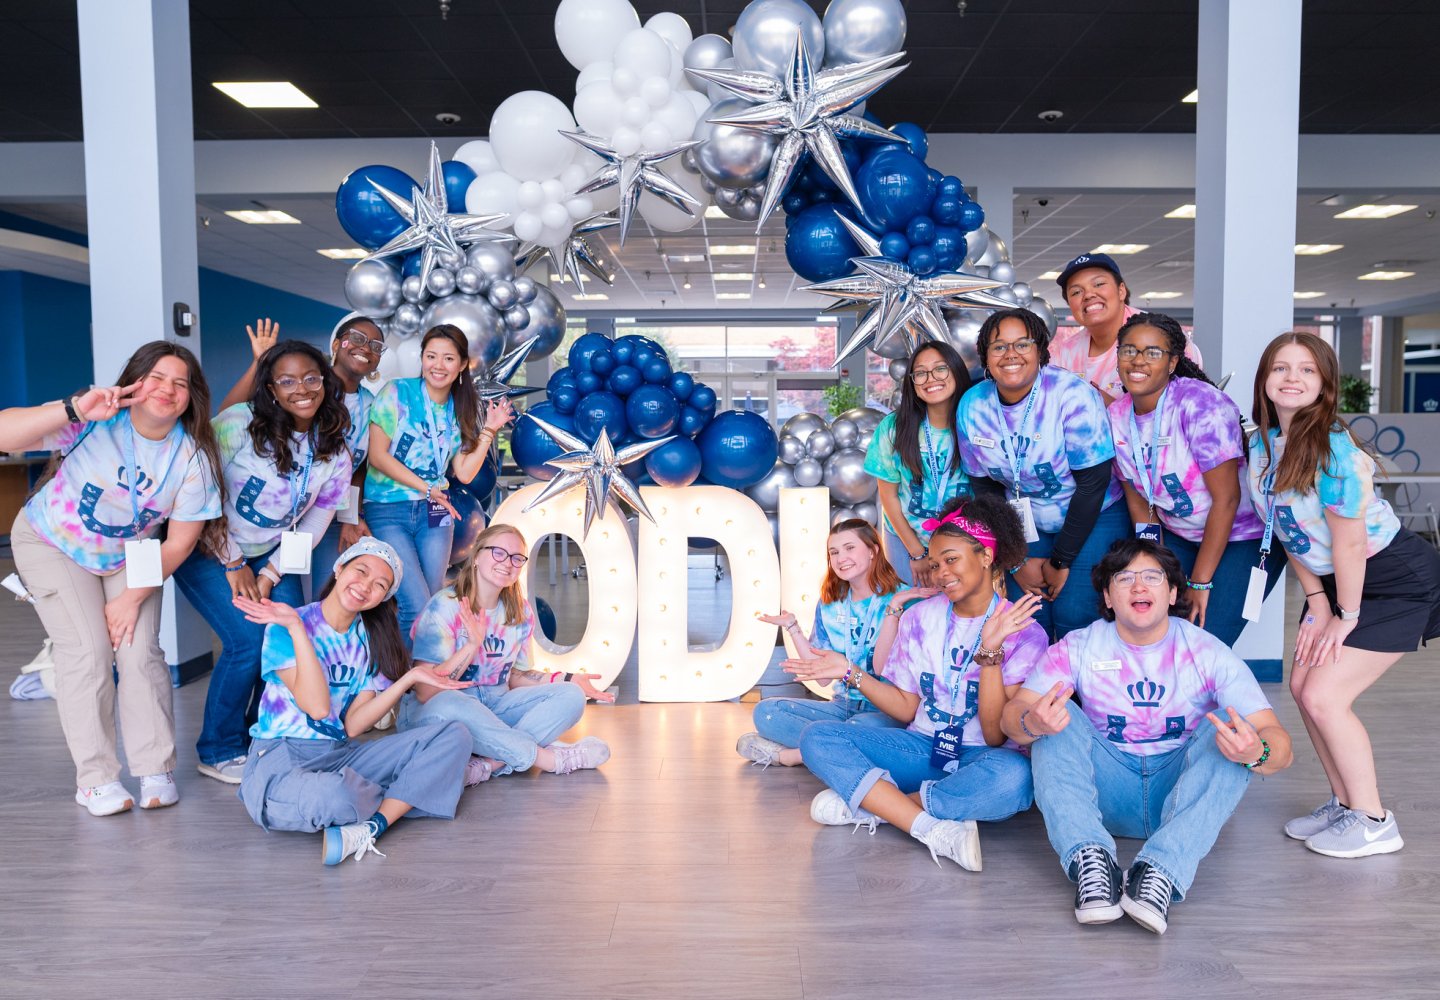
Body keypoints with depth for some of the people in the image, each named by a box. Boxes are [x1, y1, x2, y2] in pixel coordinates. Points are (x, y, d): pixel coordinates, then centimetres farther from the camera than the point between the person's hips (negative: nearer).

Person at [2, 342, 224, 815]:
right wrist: (75, 410, -49)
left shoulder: (193, 457, -19)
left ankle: (156, 769, 4)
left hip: (129, 556, 2)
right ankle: (95, 778, 0)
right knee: (88, 653, -12)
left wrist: (133, 598, -15)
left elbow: (179, 542, -12)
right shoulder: (95, 421, -26)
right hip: (53, 543, -2)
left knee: (140, 653, -9)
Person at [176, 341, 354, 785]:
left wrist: (269, 575, -9)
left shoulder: (334, 454, -4)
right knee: (249, 639, -19)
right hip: (208, 549, -5)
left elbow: (309, 529, 0)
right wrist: (233, 564, -14)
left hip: (270, 555, 5)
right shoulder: (239, 424, -19)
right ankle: (219, 752, 2)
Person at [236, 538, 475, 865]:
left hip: (343, 754, 6)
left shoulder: (370, 640, 8)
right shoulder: (285, 626, -8)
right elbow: (318, 707, -21)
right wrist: (296, 627, -21)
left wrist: (409, 679, -8)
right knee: (332, 796, -42)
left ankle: (370, 827, -25)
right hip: (282, 760, -6)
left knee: (454, 737, -9)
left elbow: (351, 725, -1)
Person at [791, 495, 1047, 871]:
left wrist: (989, 651, -25)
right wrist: (851, 671, -4)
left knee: (1014, 776, -40)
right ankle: (936, 830, -30)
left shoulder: (1024, 632, -8)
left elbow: (997, 736, -15)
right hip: (924, 747, 4)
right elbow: (907, 709, 7)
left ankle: (866, 803, -24)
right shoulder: (920, 617, 5)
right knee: (817, 737, -18)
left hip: (981, 756, -4)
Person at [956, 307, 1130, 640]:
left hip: (1094, 517, -3)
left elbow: (1093, 482, -17)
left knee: (1074, 616, -15)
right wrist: (1015, 562, -3)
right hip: (1027, 523, 4)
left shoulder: (1072, 395, -21)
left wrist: (1061, 561, -13)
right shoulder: (973, 406, -8)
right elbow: (984, 487, 1)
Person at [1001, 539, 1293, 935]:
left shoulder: (1209, 654, -7)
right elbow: (1011, 714, -13)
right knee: (1058, 718, -21)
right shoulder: (1078, 649, -4)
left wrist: (1257, 752, -41)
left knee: (1231, 730, -25)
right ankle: (1091, 861, -36)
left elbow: (1278, 742, -15)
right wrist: (1031, 722, -39)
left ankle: (1161, 871, -39)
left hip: (1182, 794, 0)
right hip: (1107, 794, 1)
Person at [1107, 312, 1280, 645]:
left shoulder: (1200, 403, -23)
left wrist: (1199, 583, -19)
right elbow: (1138, 498, 4)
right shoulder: (1117, 416, -4)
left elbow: (1226, 498, -23)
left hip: (1242, 537, -5)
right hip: (1179, 537, 6)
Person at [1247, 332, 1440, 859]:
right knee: (1302, 685, 6)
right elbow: (1289, 532, 3)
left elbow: (1349, 541, -23)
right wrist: (1317, 603, 3)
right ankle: (1344, 802, 25)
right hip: (1334, 579, 8)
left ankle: (1374, 822, 8)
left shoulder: (1332, 447, -27)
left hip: (1397, 579, -8)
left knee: (1324, 696, -11)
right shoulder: (1261, 444, -4)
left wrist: (1346, 616, -14)